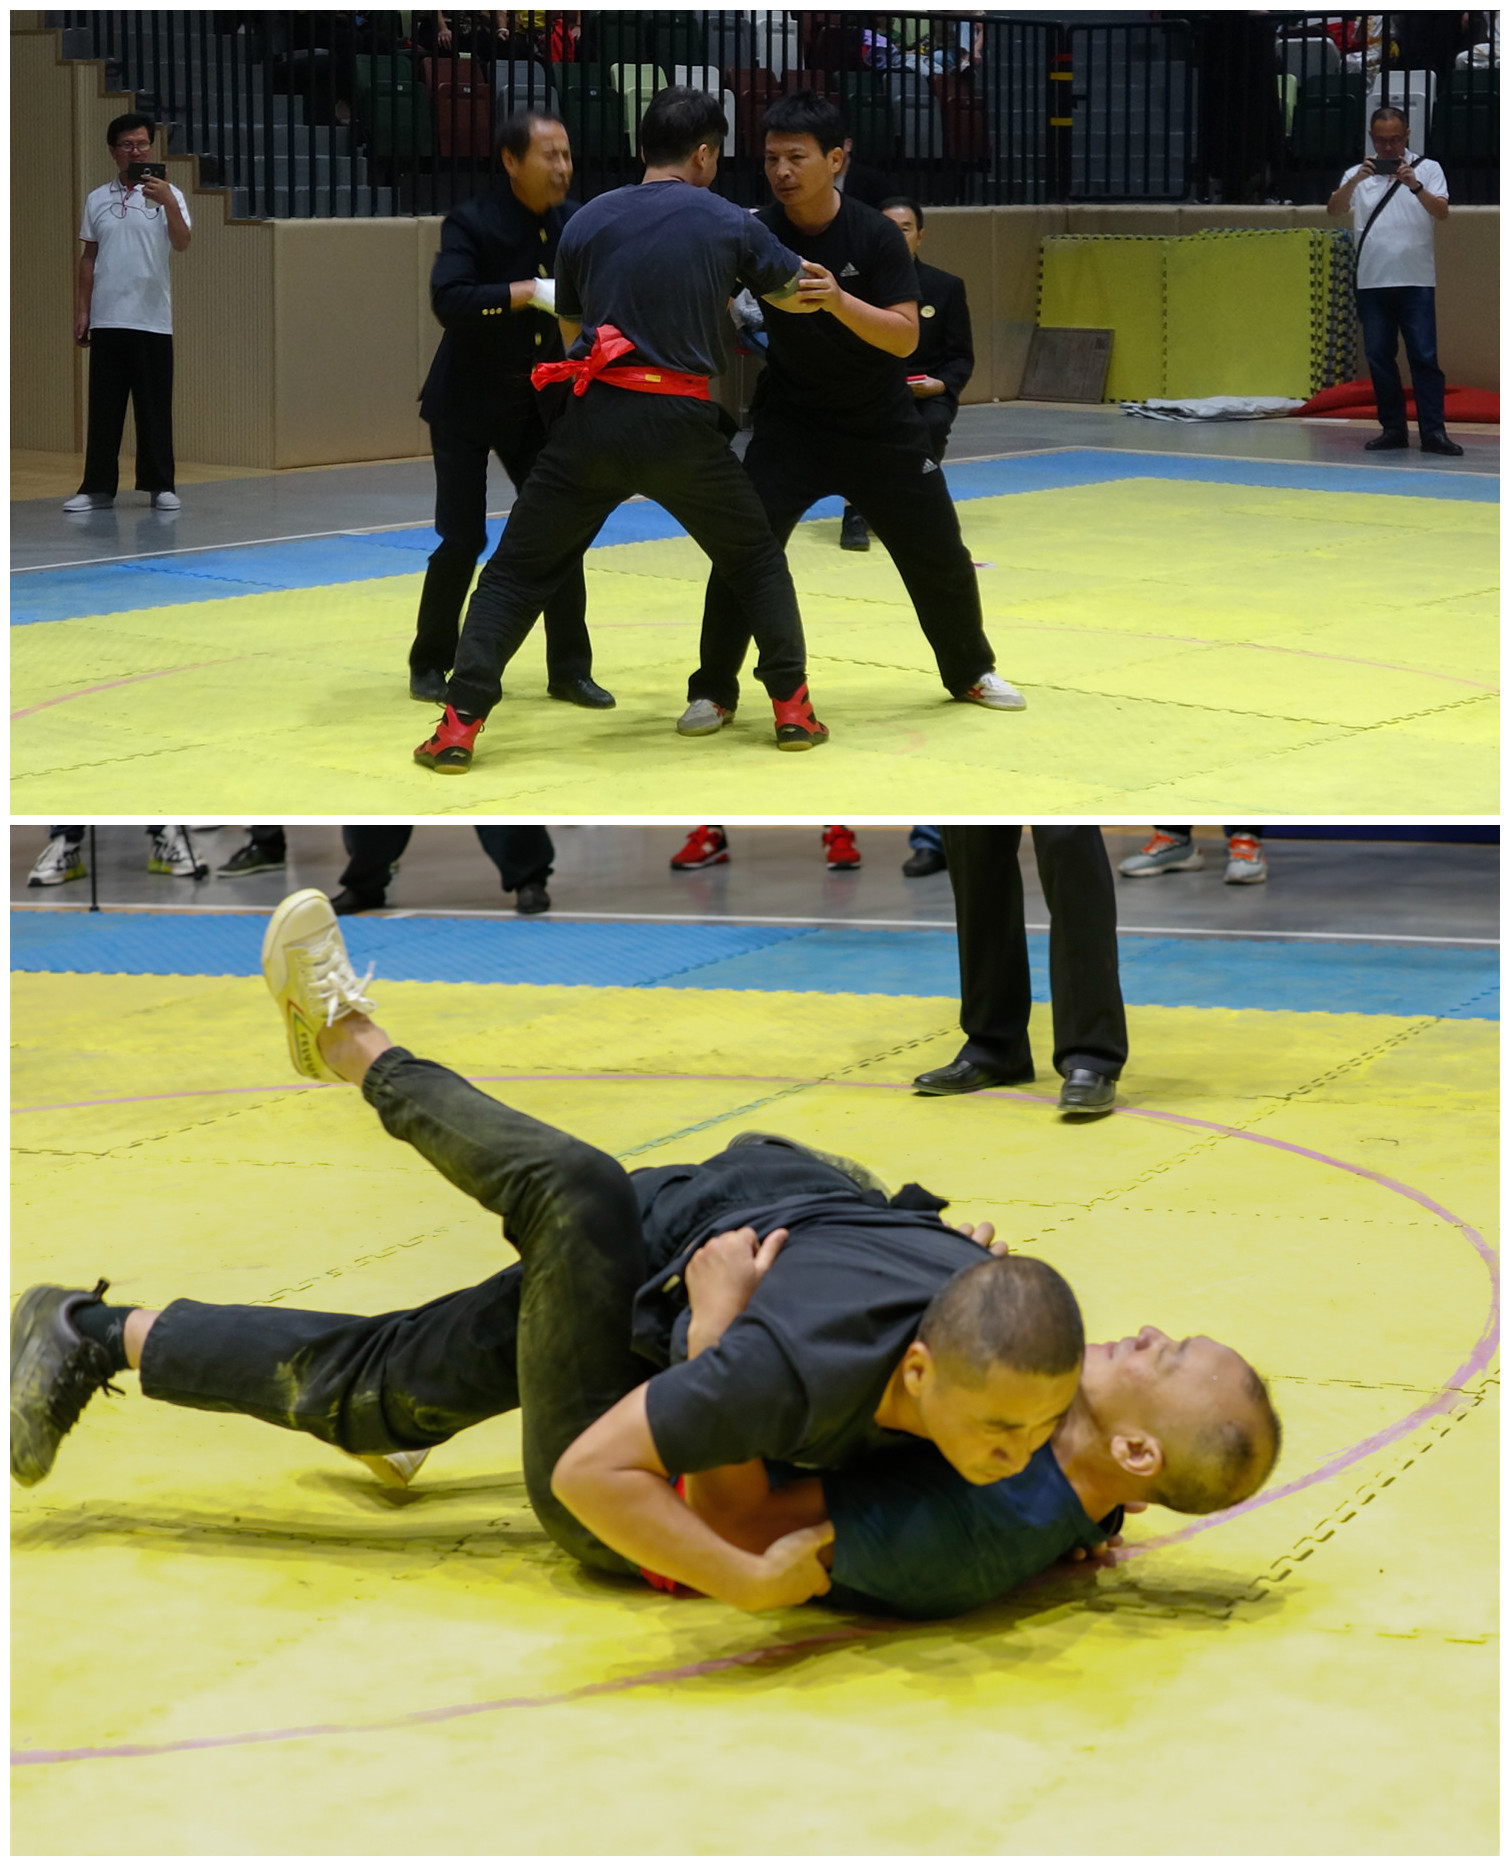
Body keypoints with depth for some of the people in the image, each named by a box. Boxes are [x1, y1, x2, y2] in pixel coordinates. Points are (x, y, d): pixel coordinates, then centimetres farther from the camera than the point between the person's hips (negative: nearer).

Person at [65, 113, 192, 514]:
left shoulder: (167, 196, 2)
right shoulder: (97, 200, 10)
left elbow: (181, 244, -14)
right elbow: (88, 258, 13)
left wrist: (169, 203, -30)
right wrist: (81, 311, 8)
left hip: (152, 320, -2)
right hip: (106, 319, 2)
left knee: (155, 407, 1)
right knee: (104, 406, 4)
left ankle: (160, 485, 8)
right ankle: (98, 486, 8)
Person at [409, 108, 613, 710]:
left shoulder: (575, 225, -3)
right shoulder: (473, 223, -18)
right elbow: (448, 299, -33)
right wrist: (530, 293, -42)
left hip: (538, 405, 4)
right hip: (467, 405, -4)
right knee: (462, 540, -7)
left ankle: (569, 670, 8)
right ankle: (430, 664, 13)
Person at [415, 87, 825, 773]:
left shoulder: (587, 221, 7)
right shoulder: (729, 224, 3)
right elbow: (800, 297, 18)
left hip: (594, 418, 1)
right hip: (681, 427, -1)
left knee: (517, 570, 9)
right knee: (755, 556, 22)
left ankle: (459, 723, -2)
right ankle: (792, 708, 20)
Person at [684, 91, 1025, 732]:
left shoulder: (875, 236, -17)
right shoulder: (758, 233, -13)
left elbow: (905, 337, -22)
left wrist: (839, 300, -37)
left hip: (881, 425, 0)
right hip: (791, 421, 0)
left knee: (937, 553, 10)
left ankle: (971, 672, 33)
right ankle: (714, 690, -4)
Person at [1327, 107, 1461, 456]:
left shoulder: (1428, 169, 5)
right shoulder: (1358, 175, 11)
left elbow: (1441, 211, -9)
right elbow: (1334, 211, -4)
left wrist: (1415, 186, -25)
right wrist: (1354, 181, -20)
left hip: (1416, 281, -3)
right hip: (1372, 283, 3)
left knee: (1424, 356, -7)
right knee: (1379, 357, 4)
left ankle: (1433, 431, -9)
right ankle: (1393, 429, 11)